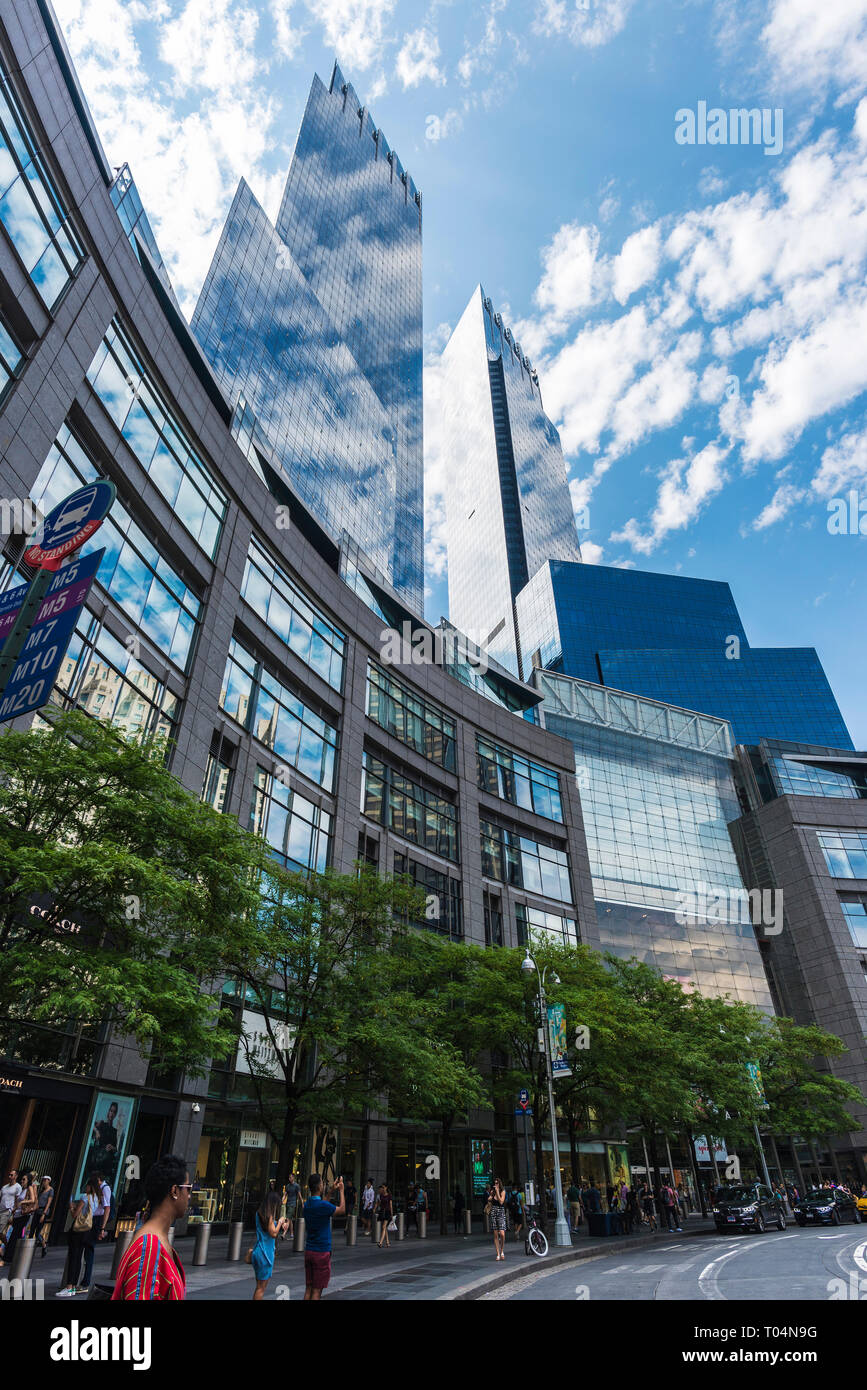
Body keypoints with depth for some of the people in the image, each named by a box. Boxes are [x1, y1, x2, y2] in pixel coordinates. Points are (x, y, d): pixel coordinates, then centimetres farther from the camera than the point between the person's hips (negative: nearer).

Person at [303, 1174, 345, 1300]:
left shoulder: (307, 1204, 2)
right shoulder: (323, 1205, -21)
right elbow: (342, 1209, -5)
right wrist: (341, 1190, 6)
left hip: (308, 1251, 7)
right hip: (322, 1252, -7)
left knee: (308, 1289, 12)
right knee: (317, 1291, 0)